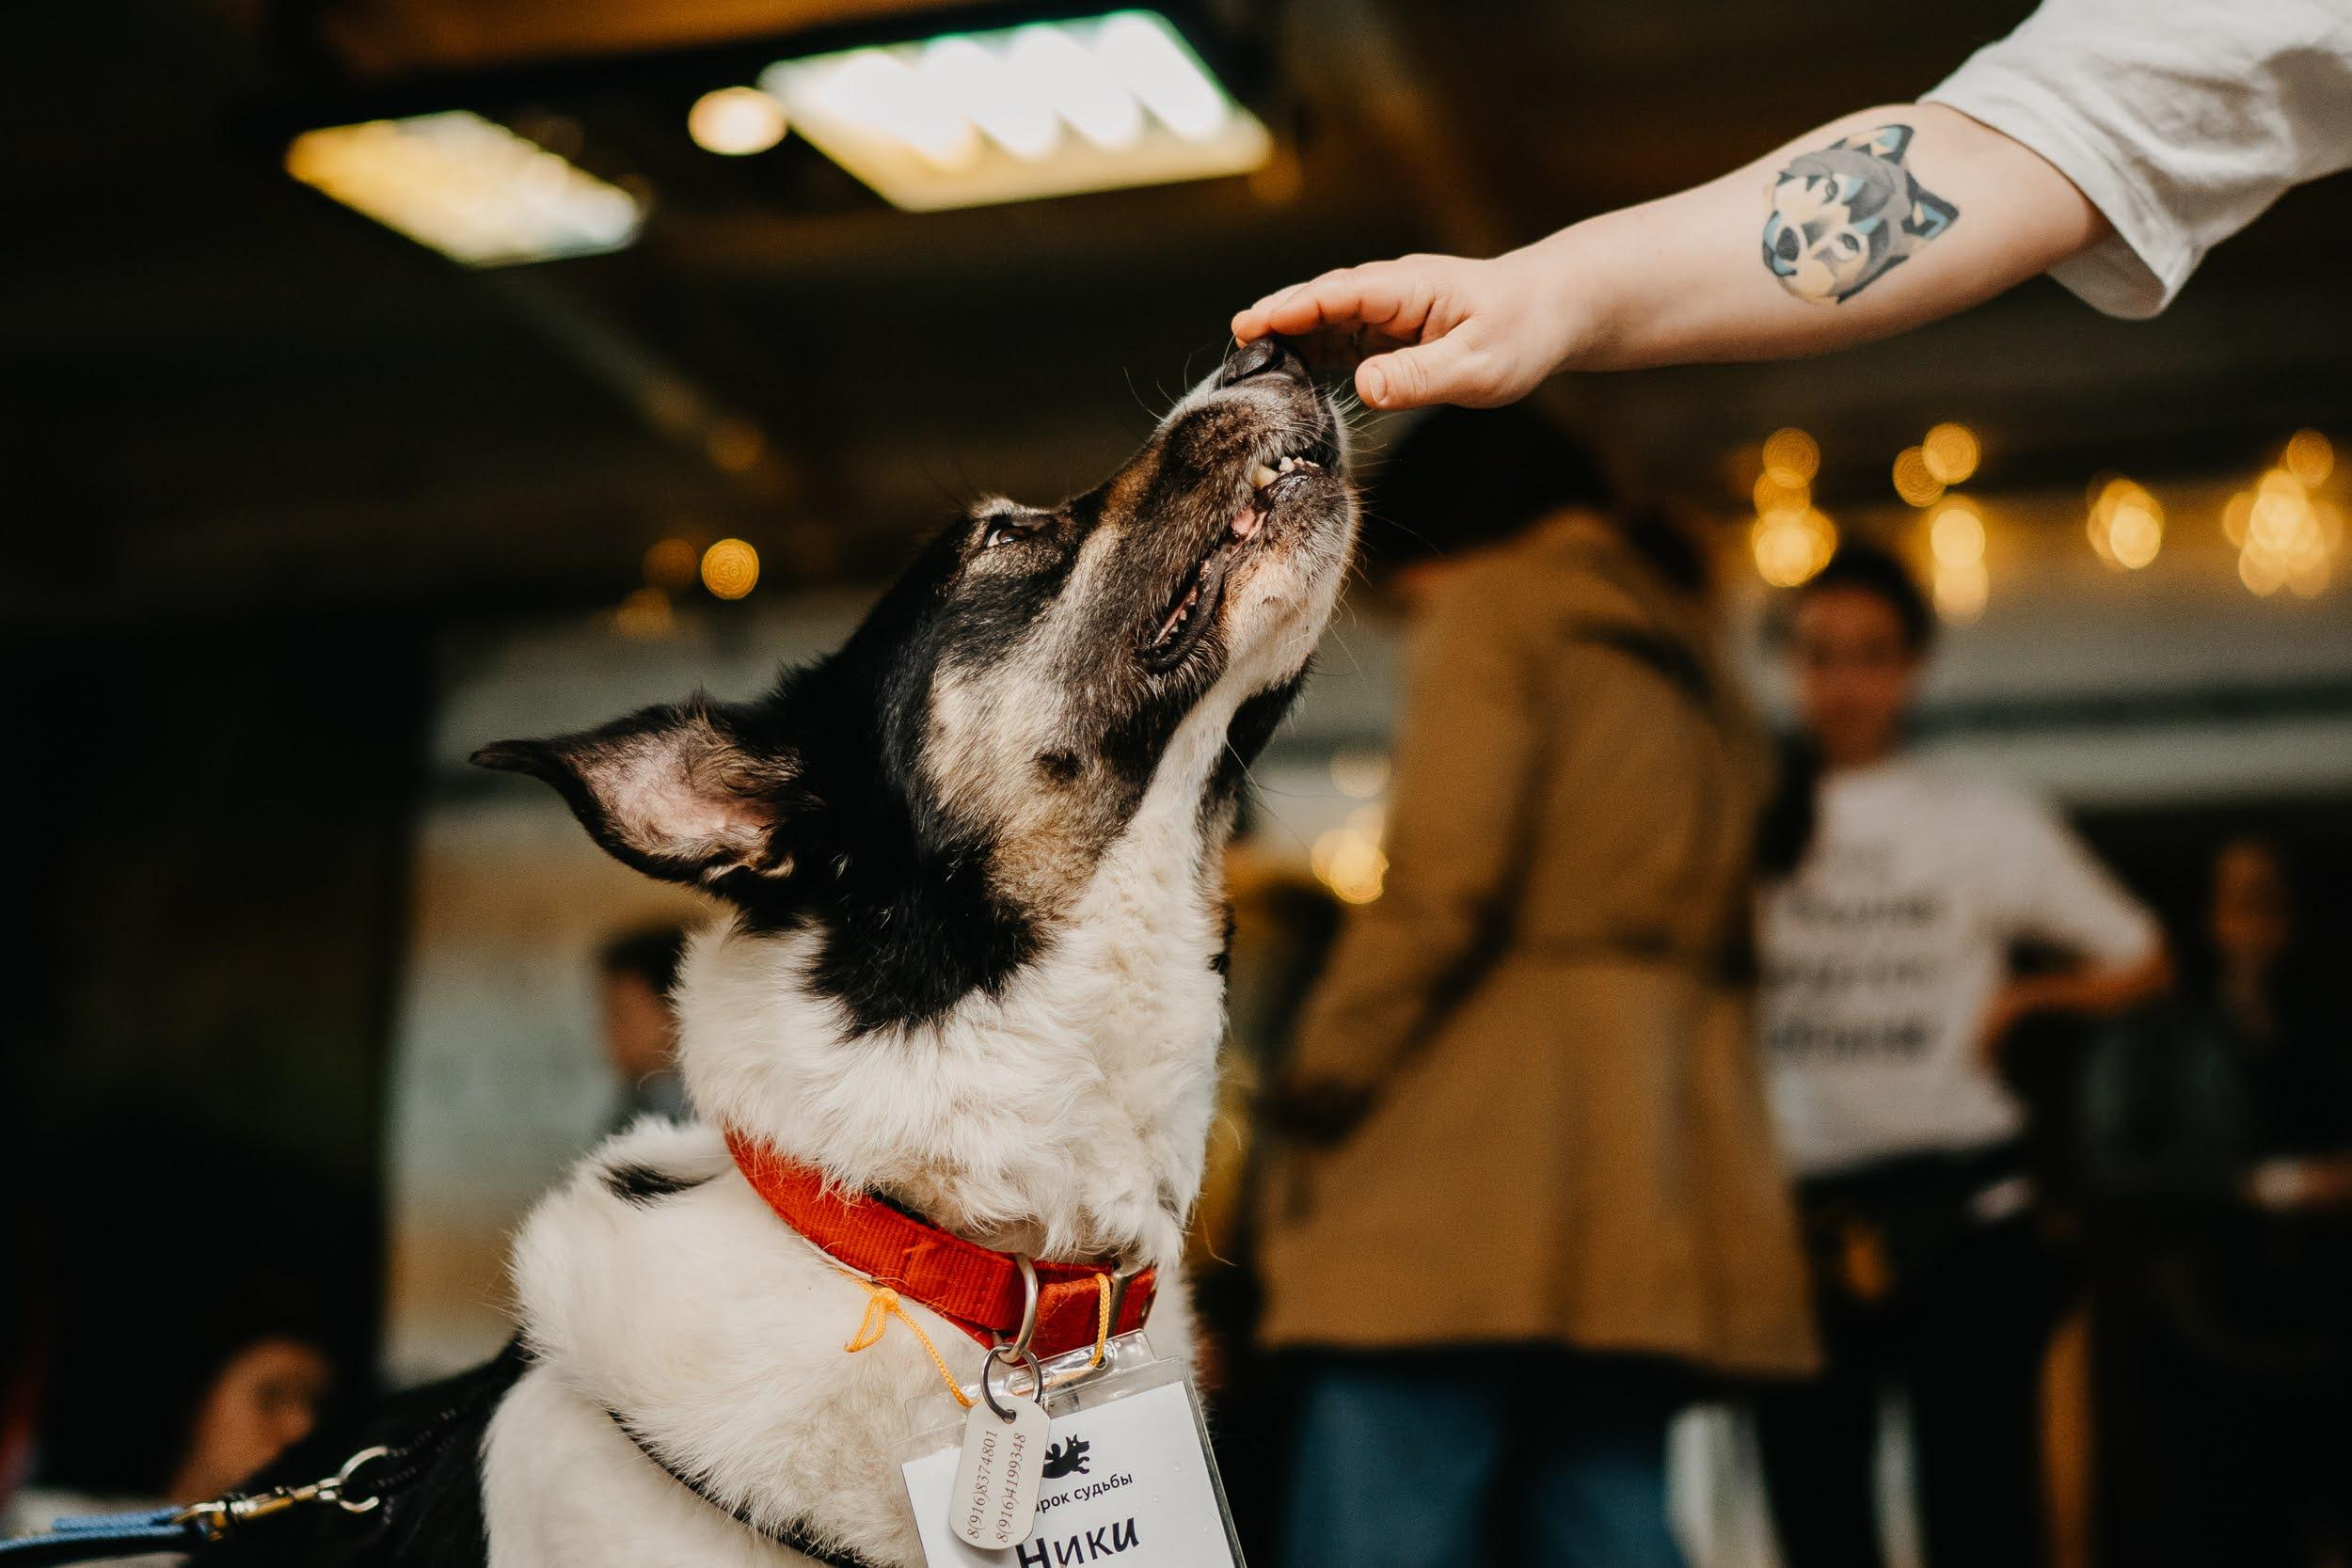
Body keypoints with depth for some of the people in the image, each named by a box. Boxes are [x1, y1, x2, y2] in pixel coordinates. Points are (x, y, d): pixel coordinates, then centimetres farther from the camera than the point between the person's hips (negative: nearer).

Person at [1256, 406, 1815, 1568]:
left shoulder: (1499, 607, 2)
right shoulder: (1695, 669, 26)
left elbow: (1440, 878, -12)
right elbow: (1722, 931, 22)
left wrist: (1320, 1082, -7)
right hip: (1654, 1187, 8)